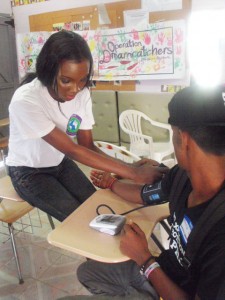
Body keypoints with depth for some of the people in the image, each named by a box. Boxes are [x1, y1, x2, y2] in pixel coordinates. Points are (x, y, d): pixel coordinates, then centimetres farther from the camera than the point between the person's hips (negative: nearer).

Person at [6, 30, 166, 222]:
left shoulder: (82, 93, -15)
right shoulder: (25, 101, -32)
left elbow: (87, 145, -12)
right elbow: (72, 150, -34)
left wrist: (129, 167, -29)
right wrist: (132, 173, -37)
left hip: (60, 163, 5)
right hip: (29, 172, -4)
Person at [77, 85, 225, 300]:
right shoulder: (183, 174, -16)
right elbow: (144, 194, 3)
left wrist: (143, 258, -22)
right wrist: (111, 183, 19)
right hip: (163, 270, 6)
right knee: (86, 271, 18)